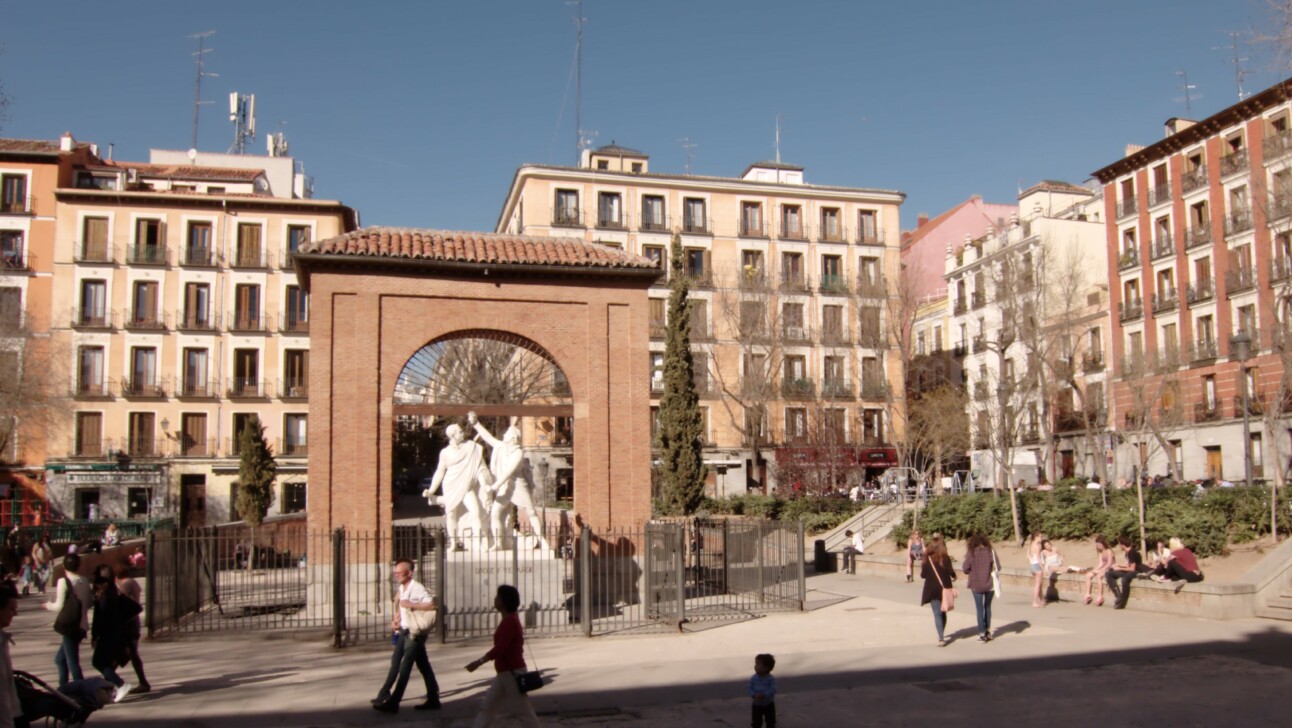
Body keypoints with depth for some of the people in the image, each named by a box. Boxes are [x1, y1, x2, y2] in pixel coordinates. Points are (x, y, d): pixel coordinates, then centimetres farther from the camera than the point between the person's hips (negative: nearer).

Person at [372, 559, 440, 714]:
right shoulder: (401, 589, 11)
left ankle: (393, 703, -2)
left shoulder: (417, 589, -16)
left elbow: (432, 604, -28)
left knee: (404, 668, -5)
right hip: (404, 631, 9)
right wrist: (395, 620, 9)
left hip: (415, 633, -9)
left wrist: (411, 604, -27)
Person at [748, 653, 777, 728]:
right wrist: (754, 695, -28)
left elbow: (773, 690, -24)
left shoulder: (771, 679, -17)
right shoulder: (753, 678, -9)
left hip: (769, 705, -2)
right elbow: (750, 688, -9)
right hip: (757, 705, 2)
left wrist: (763, 695, -34)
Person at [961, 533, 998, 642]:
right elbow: (997, 566, -6)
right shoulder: (991, 551, -5)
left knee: (980, 608, 5)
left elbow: (965, 569, -10)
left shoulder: (971, 553, -9)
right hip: (989, 584, 2)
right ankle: (988, 630, 25)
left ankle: (982, 633, 3)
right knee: (988, 607, 19)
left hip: (976, 585, -2)